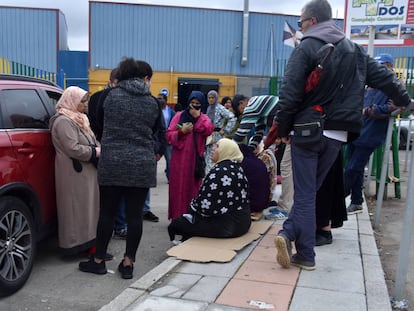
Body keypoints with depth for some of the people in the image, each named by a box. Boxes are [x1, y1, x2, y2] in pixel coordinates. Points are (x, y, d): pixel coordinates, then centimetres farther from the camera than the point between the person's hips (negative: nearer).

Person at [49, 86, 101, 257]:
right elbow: (73, 149, -24)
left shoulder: (77, 118, 18)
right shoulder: (64, 121, -16)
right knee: (76, 209, -4)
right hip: (74, 173, -11)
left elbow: (89, 141, 22)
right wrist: (95, 152, -15)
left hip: (85, 170, 11)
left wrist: (98, 148, 2)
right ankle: (75, 244, 5)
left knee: (86, 206, 15)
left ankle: (85, 240, 25)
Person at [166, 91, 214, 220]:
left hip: (196, 158, 1)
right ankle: (177, 217, 6)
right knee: (179, 187, 0)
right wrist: (182, 131, -14)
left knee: (193, 187, 3)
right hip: (180, 158, -1)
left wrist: (197, 117, -12)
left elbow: (208, 130, -10)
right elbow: (169, 135, 1)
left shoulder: (204, 118, 11)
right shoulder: (179, 116, 5)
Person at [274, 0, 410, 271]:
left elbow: (290, 93, -13)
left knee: (305, 193, 1)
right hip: (337, 135, 5)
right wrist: (406, 101, 33)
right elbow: (384, 77, 17)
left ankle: (306, 256, 1)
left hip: (306, 133, -4)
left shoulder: (306, 48, -6)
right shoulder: (354, 50, 11)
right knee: (309, 189, 15)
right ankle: (290, 234, 7)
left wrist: (283, 129, -2)